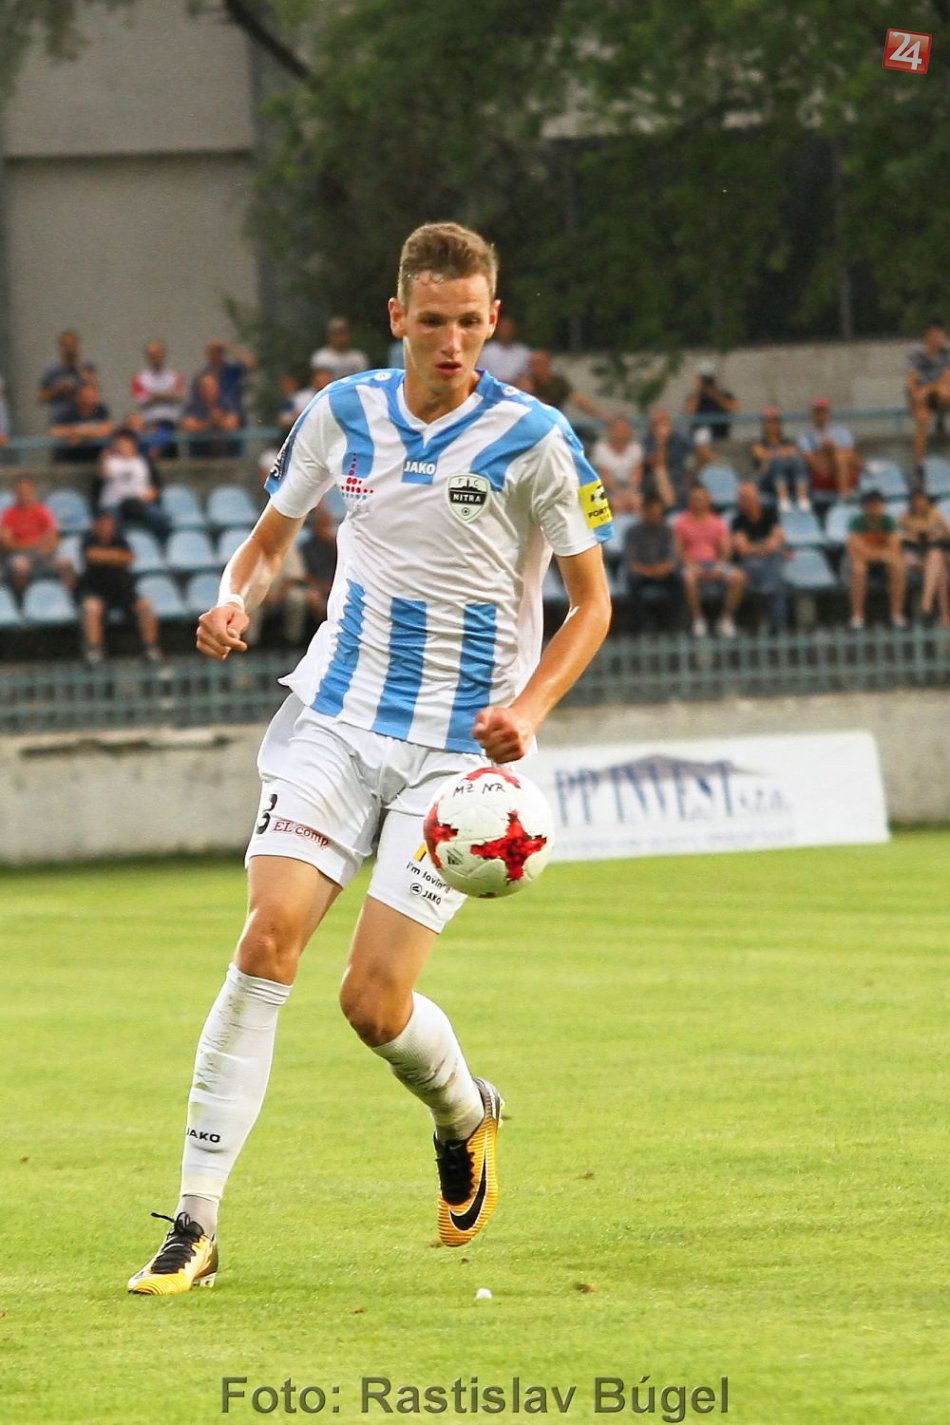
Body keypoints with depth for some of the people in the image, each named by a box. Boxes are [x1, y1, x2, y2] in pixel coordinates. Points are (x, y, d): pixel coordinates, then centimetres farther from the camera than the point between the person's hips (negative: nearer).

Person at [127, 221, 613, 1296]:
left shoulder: (533, 440, -6)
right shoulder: (341, 415, 3)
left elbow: (591, 602, 2)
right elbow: (270, 537, 18)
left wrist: (529, 707, -14)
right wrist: (236, 600, -5)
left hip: (461, 746, -2)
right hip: (337, 718, 2)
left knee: (374, 1000, -9)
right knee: (269, 936, -17)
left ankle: (466, 1119, 28)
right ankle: (195, 1225, -15)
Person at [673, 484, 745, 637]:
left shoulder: (717, 521, 15)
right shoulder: (681, 521, 9)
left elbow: (725, 548, 7)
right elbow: (678, 550, 2)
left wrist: (719, 566, -12)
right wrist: (690, 565, -16)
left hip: (715, 563, 2)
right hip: (692, 563, -2)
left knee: (738, 577, -27)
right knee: (689, 578, -39)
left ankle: (726, 619, -14)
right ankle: (698, 620, -22)